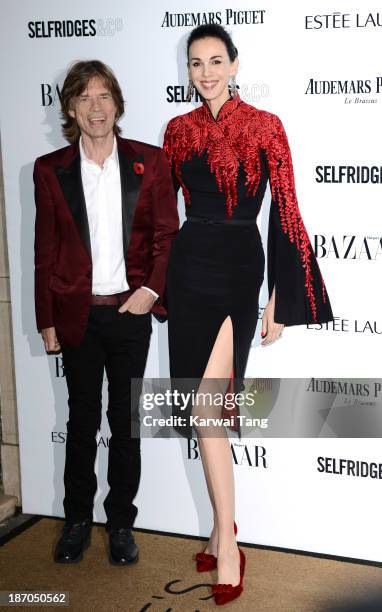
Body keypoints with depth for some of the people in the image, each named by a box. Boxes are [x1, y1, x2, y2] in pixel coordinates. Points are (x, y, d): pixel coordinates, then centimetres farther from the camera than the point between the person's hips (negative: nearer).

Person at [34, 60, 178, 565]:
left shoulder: (149, 161, 0)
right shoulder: (51, 169, 0)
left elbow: (167, 233, 2)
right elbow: (45, 251, 2)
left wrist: (151, 289, -11)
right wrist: (47, 321, 1)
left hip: (131, 310, 0)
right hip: (78, 314, 0)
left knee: (126, 421, 10)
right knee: (82, 420, 11)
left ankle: (121, 523, 24)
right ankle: (77, 520, 27)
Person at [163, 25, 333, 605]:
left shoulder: (263, 127, -3)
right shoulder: (179, 130, 11)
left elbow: (285, 212, -5)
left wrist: (280, 302, -8)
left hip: (239, 268, -4)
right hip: (189, 267, 5)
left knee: (206, 407, -13)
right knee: (207, 409, 7)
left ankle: (225, 540, -1)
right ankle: (224, 532, 21)